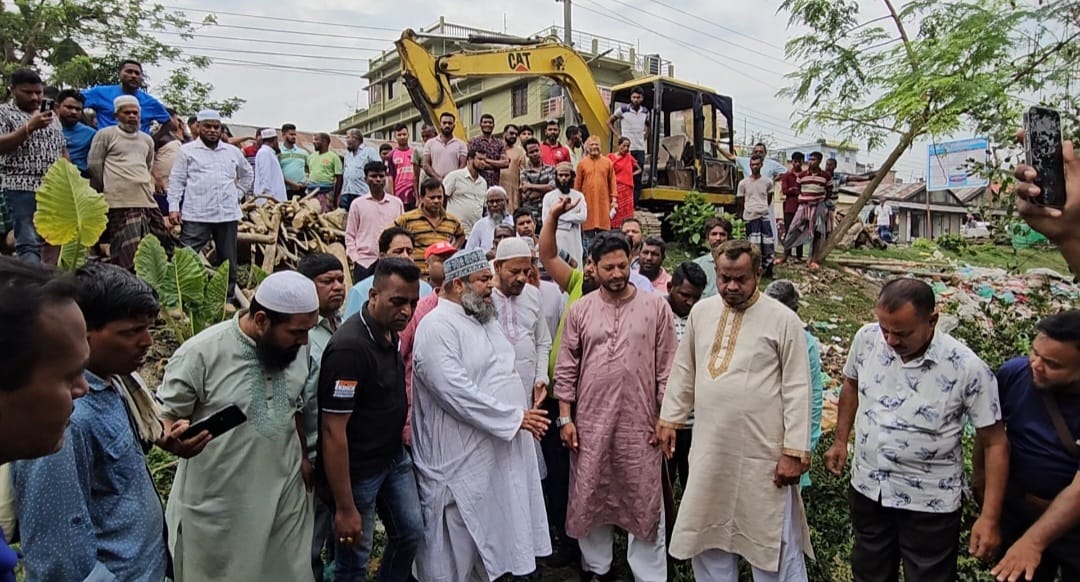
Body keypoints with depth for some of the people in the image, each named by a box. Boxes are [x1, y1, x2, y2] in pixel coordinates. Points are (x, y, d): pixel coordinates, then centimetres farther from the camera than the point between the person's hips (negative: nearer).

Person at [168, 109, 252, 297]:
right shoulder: (187, 150, 4)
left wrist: (238, 193, 15)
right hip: (196, 215, -3)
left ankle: (228, 296, 21)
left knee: (228, 260, 10)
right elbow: (177, 180, 2)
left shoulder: (233, 151, 14)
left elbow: (247, 174, 28)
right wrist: (173, 206, -7)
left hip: (228, 214, 4)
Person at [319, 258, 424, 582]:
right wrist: (345, 508, -22)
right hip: (358, 470, -8)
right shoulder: (349, 348, -27)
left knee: (411, 532, 18)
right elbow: (333, 431, -25)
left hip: (395, 457, 8)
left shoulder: (391, 333, -1)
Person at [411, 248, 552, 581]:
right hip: (462, 456, -8)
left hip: (501, 447, 9)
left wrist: (525, 413, 6)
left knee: (495, 529, 20)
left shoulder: (484, 319, 12)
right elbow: (457, 392, -27)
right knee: (459, 545, 8)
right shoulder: (437, 327, -18)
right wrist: (514, 417, -21)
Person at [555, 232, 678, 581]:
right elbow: (566, 368, 3)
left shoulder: (656, 307, -3)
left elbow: (667, 368, -1)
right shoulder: (580, 310, 1)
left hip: (640, 423, -1)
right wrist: (565, 417, 0)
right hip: (590, 422, 2)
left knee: (644, 502, 8)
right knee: (590, 497, 14)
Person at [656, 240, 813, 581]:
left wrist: (795, 451, -11)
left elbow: (797, 390, -9)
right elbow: (684, 371, 13)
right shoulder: (701, 312, 5)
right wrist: (670, 418, 12)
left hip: (764, 453, -4)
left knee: (774, 544, 7)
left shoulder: (783, 319, -8)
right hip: (709, 450, 5)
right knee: (708, 536, 17)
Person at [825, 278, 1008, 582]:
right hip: (866, 488, 4)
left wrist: (990, 517, -16)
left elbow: (995, 443, -13)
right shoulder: (866, 339, -12)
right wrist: (840, 441, 7)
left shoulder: (967, 368, -22)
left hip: (930, 504, -3)